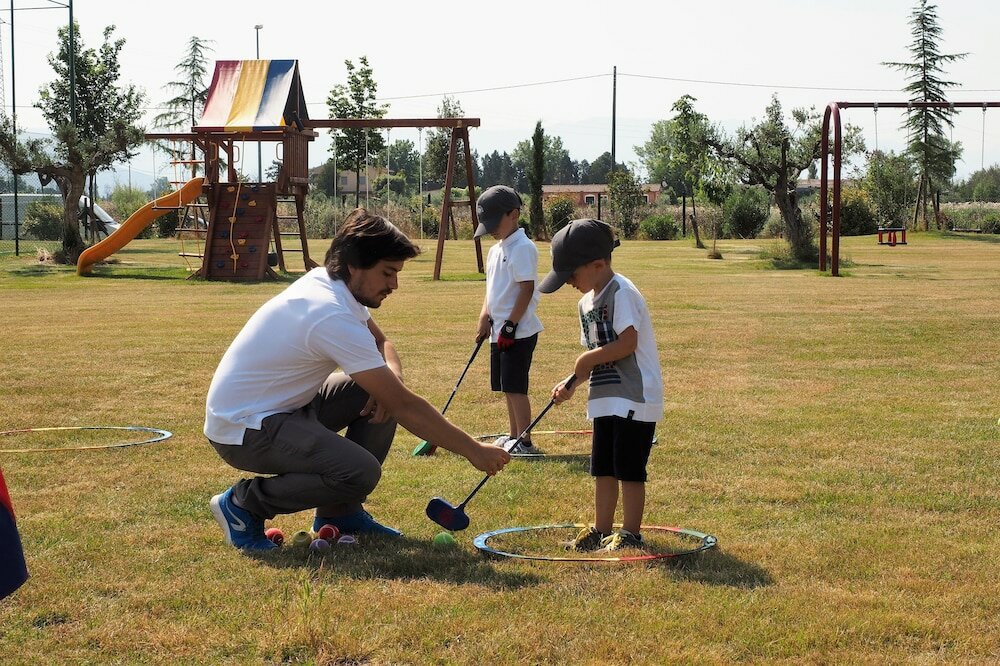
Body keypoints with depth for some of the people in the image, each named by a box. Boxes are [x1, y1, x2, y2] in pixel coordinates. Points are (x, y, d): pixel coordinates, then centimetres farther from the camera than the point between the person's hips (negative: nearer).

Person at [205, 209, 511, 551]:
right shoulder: (333, 317, -27)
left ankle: (339, 512, 11)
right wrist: (474, 451, -18)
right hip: (241, 429, -10)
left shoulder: (327, 282, 1)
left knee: (381, 394, 2)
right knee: (361, 472, -28)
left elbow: (381, 343, 17)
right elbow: (403, 405, -25)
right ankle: (243, 504, -8)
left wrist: (392, 378, -7)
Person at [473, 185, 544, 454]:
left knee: (515, 387, -8)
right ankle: (513, 436, 25)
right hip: (500, 331, 9)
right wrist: (484, 318, 4)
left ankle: (525, 442, -3)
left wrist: (510, 325, -19)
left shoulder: (523, 248, -13)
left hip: (519, 331, -9)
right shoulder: (495, 251, 16)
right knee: (507, 387, 15)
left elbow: (526, 289, -18)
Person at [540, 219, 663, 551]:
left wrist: (588, 359, -14)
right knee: (603, 468, 13)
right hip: (606, 398, 9)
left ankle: (630, 534, 8)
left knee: (629, 468, -2)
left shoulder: (622, 293, -16)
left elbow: (627, 343, -24)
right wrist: (571, 384, 4)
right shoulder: (587, 301, 13)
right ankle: (601, 531, 23)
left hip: (635, 396, -9)